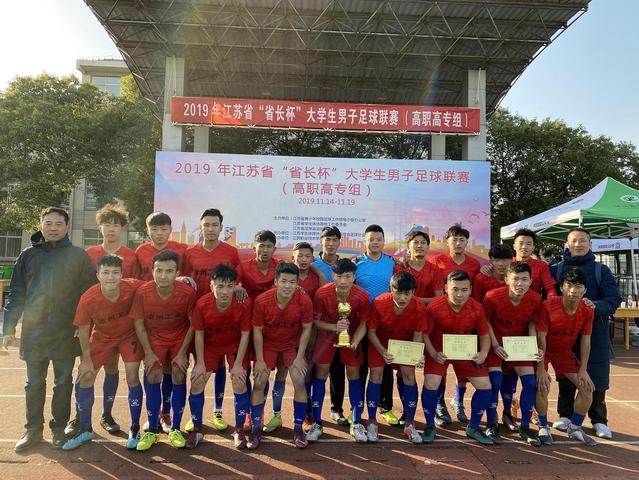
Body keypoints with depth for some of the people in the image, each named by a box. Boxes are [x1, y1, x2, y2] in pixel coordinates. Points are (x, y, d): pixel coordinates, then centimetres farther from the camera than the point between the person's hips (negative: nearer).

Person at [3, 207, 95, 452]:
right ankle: (33, 429, 25)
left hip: (67, 332, -2)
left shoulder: (78, 256, 0)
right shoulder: (28, 255, 6)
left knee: (63, 381, 9)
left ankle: (60, 427, 24)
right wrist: (9, 328, 3)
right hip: (33, 331, 2)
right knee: (34, 383, 10)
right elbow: (16, 294, 7)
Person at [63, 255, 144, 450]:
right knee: (85, 377, 1)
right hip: (101, 337, 2)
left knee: (132, 376, -10)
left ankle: (134, 430, 9)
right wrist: (86, 359, -7)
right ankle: (85, 430, 24)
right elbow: (83, 330, -13)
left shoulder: (134, 287, -32)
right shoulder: (88, 299, -29)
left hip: (129, 335, -1)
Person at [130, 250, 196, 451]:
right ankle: (152, 431, 6)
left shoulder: (187, 292, -26)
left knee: (179, 376, -10)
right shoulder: (142, 292, -24)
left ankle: (175, 429, 6)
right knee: (152, 376, -10)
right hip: (154, 338, 1)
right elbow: (139, 324, -9)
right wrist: (149, 353, -10)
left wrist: (182, 353, -12)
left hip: (180, 337, -1)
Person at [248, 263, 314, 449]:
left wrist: (299, 357, -10)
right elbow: (257, 331, -13)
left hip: (293, 345, 0)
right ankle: (256, 429, 12)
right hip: (268, 344, 0)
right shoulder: (261, 301, -26)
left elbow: (306, 329, -10)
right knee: (259, 383, -6)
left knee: (299, 382, -10)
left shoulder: (305, 301, -25)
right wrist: (260, 360, -11)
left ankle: (298, 428, 10)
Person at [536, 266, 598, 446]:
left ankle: (575, 428, 19)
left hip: (565, 352, 5)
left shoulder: (587, 311, -15)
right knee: (542, 387, -20)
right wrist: (541, 370, -24)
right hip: (544, 351, -5)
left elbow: (585, 341, -6)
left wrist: (583, 370, -8)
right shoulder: (548, 306, -30)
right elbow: (541, 339, -25)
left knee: (587, 387, -2)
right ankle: (543, 427, 5)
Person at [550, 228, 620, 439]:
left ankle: (599, 420, 21)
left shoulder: (601, 270, 4)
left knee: (595, 377, 4)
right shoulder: (555, 269, 5)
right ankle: (565, 416, 24)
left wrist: (596, 305, -23)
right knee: (565, 376, 9)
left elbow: (614, 299, -5)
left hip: (595, 333, 0)